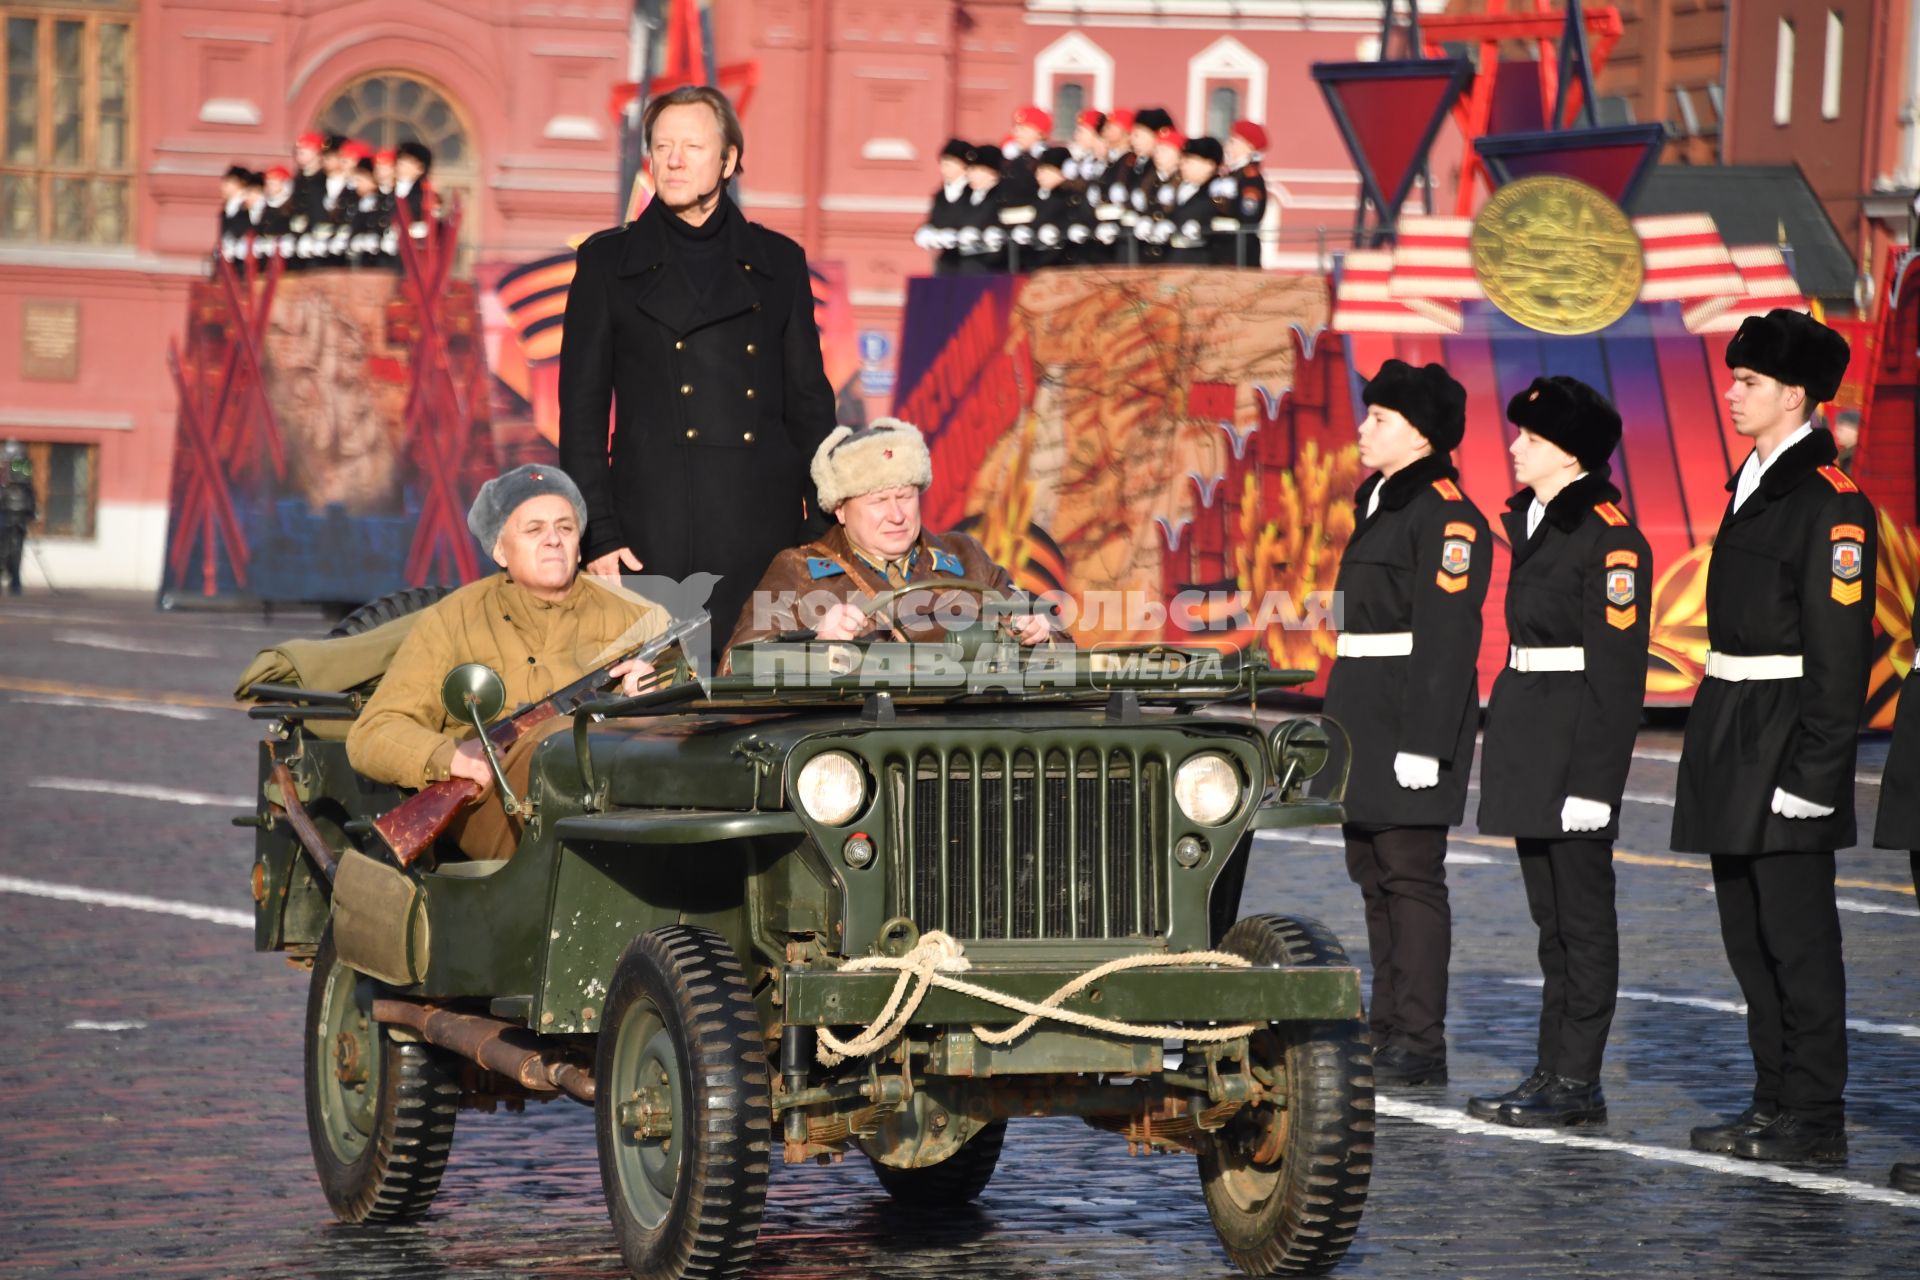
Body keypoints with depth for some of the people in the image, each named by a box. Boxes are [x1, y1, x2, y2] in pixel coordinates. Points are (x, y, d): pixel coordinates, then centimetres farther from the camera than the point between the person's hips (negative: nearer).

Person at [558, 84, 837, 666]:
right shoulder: (608, 261, 6)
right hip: (653, 525, -2)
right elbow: (582, 407, 4)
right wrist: (598, 534, -5)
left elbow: (808, 401, 13)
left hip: (763, 528, 2)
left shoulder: (778, 261, 11)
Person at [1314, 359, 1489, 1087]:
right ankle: (1386, 1030, 19)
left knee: (1411, 877, -7)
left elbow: (1447, 637, -19)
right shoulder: (1378, 503, 17)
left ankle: (1420, 1046, -4)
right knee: (1374, 876, 12)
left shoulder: (1445, 514, -13)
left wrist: (1424, 744, -23)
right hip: (1366, 721, 10)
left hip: (1412, 718, -10)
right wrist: (1343, 724, 22)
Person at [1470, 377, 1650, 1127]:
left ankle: (1578, 1082, 2)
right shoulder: (1530, 520, 14)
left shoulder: (1607, 535, -14)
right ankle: (1554, 1069, 20)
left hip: (1575, 739, -9)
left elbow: (1618, 665, -17)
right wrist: (1507, 742, 17)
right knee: (1549, 912, 14)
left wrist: (1595, 775, -20)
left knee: (1582, 913, -2)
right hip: (1527, 731, 9)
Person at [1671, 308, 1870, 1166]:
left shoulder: (1830, 503, -13)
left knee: (1797, 935, -4)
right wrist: (1720, 743, 17)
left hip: (1785, 741, -9)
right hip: (1734, 738, 9)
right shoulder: (1753, 484, 15)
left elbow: (1840, 652, -17)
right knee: (1749, 933, 14)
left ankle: (1815, 1121, 2)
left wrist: (1814, 768, -20)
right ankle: (1775, 1104, 23)